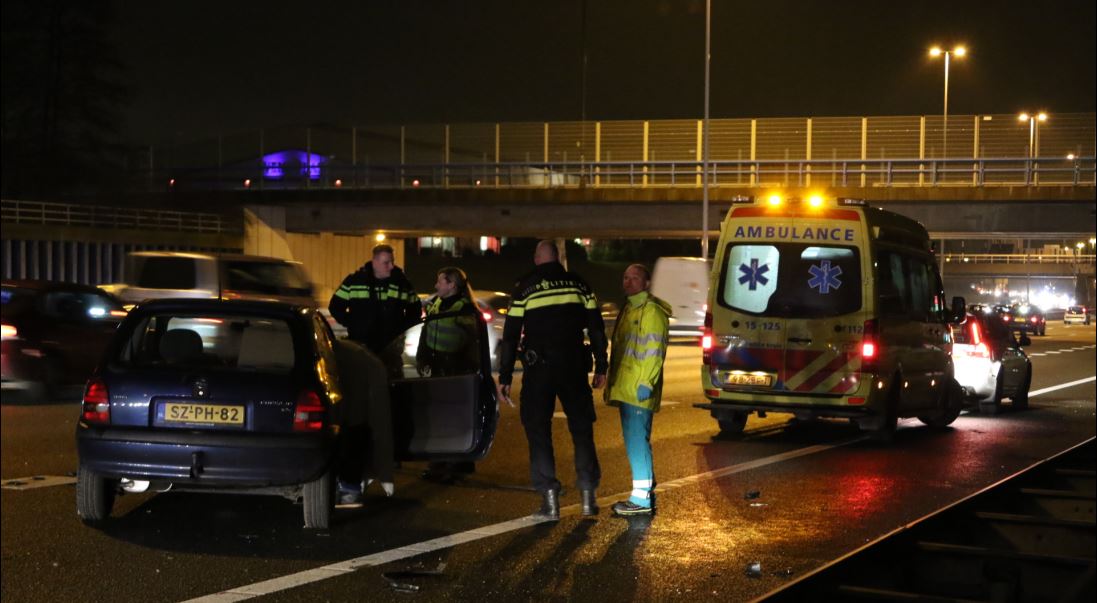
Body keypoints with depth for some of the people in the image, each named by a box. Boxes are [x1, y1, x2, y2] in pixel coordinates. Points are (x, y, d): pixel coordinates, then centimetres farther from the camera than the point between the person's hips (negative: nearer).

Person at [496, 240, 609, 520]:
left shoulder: (524, 288, -1)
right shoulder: (577, 283, 5)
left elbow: (510, 335, -2)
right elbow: (596, 327, 5)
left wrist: (505, 377, 2)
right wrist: (601, 367, 11)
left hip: (539, 370, -2)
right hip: (574, 368, 2)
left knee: (538, 431, 6)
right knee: (581, 428, 13)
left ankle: (550, 500, 1)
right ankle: (588, 496, 9)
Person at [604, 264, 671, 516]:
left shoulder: (652, 311, -10)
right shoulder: (628, 310, 21)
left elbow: (655, 351, -18)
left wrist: (646, 383, -24)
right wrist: (613, 383, 25)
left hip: (639, 390, -10)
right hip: (626, 389, 10)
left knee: (638, 442, -10)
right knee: (634, 441, 14)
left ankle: (642, 498, -8)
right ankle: (647, 490, 22)